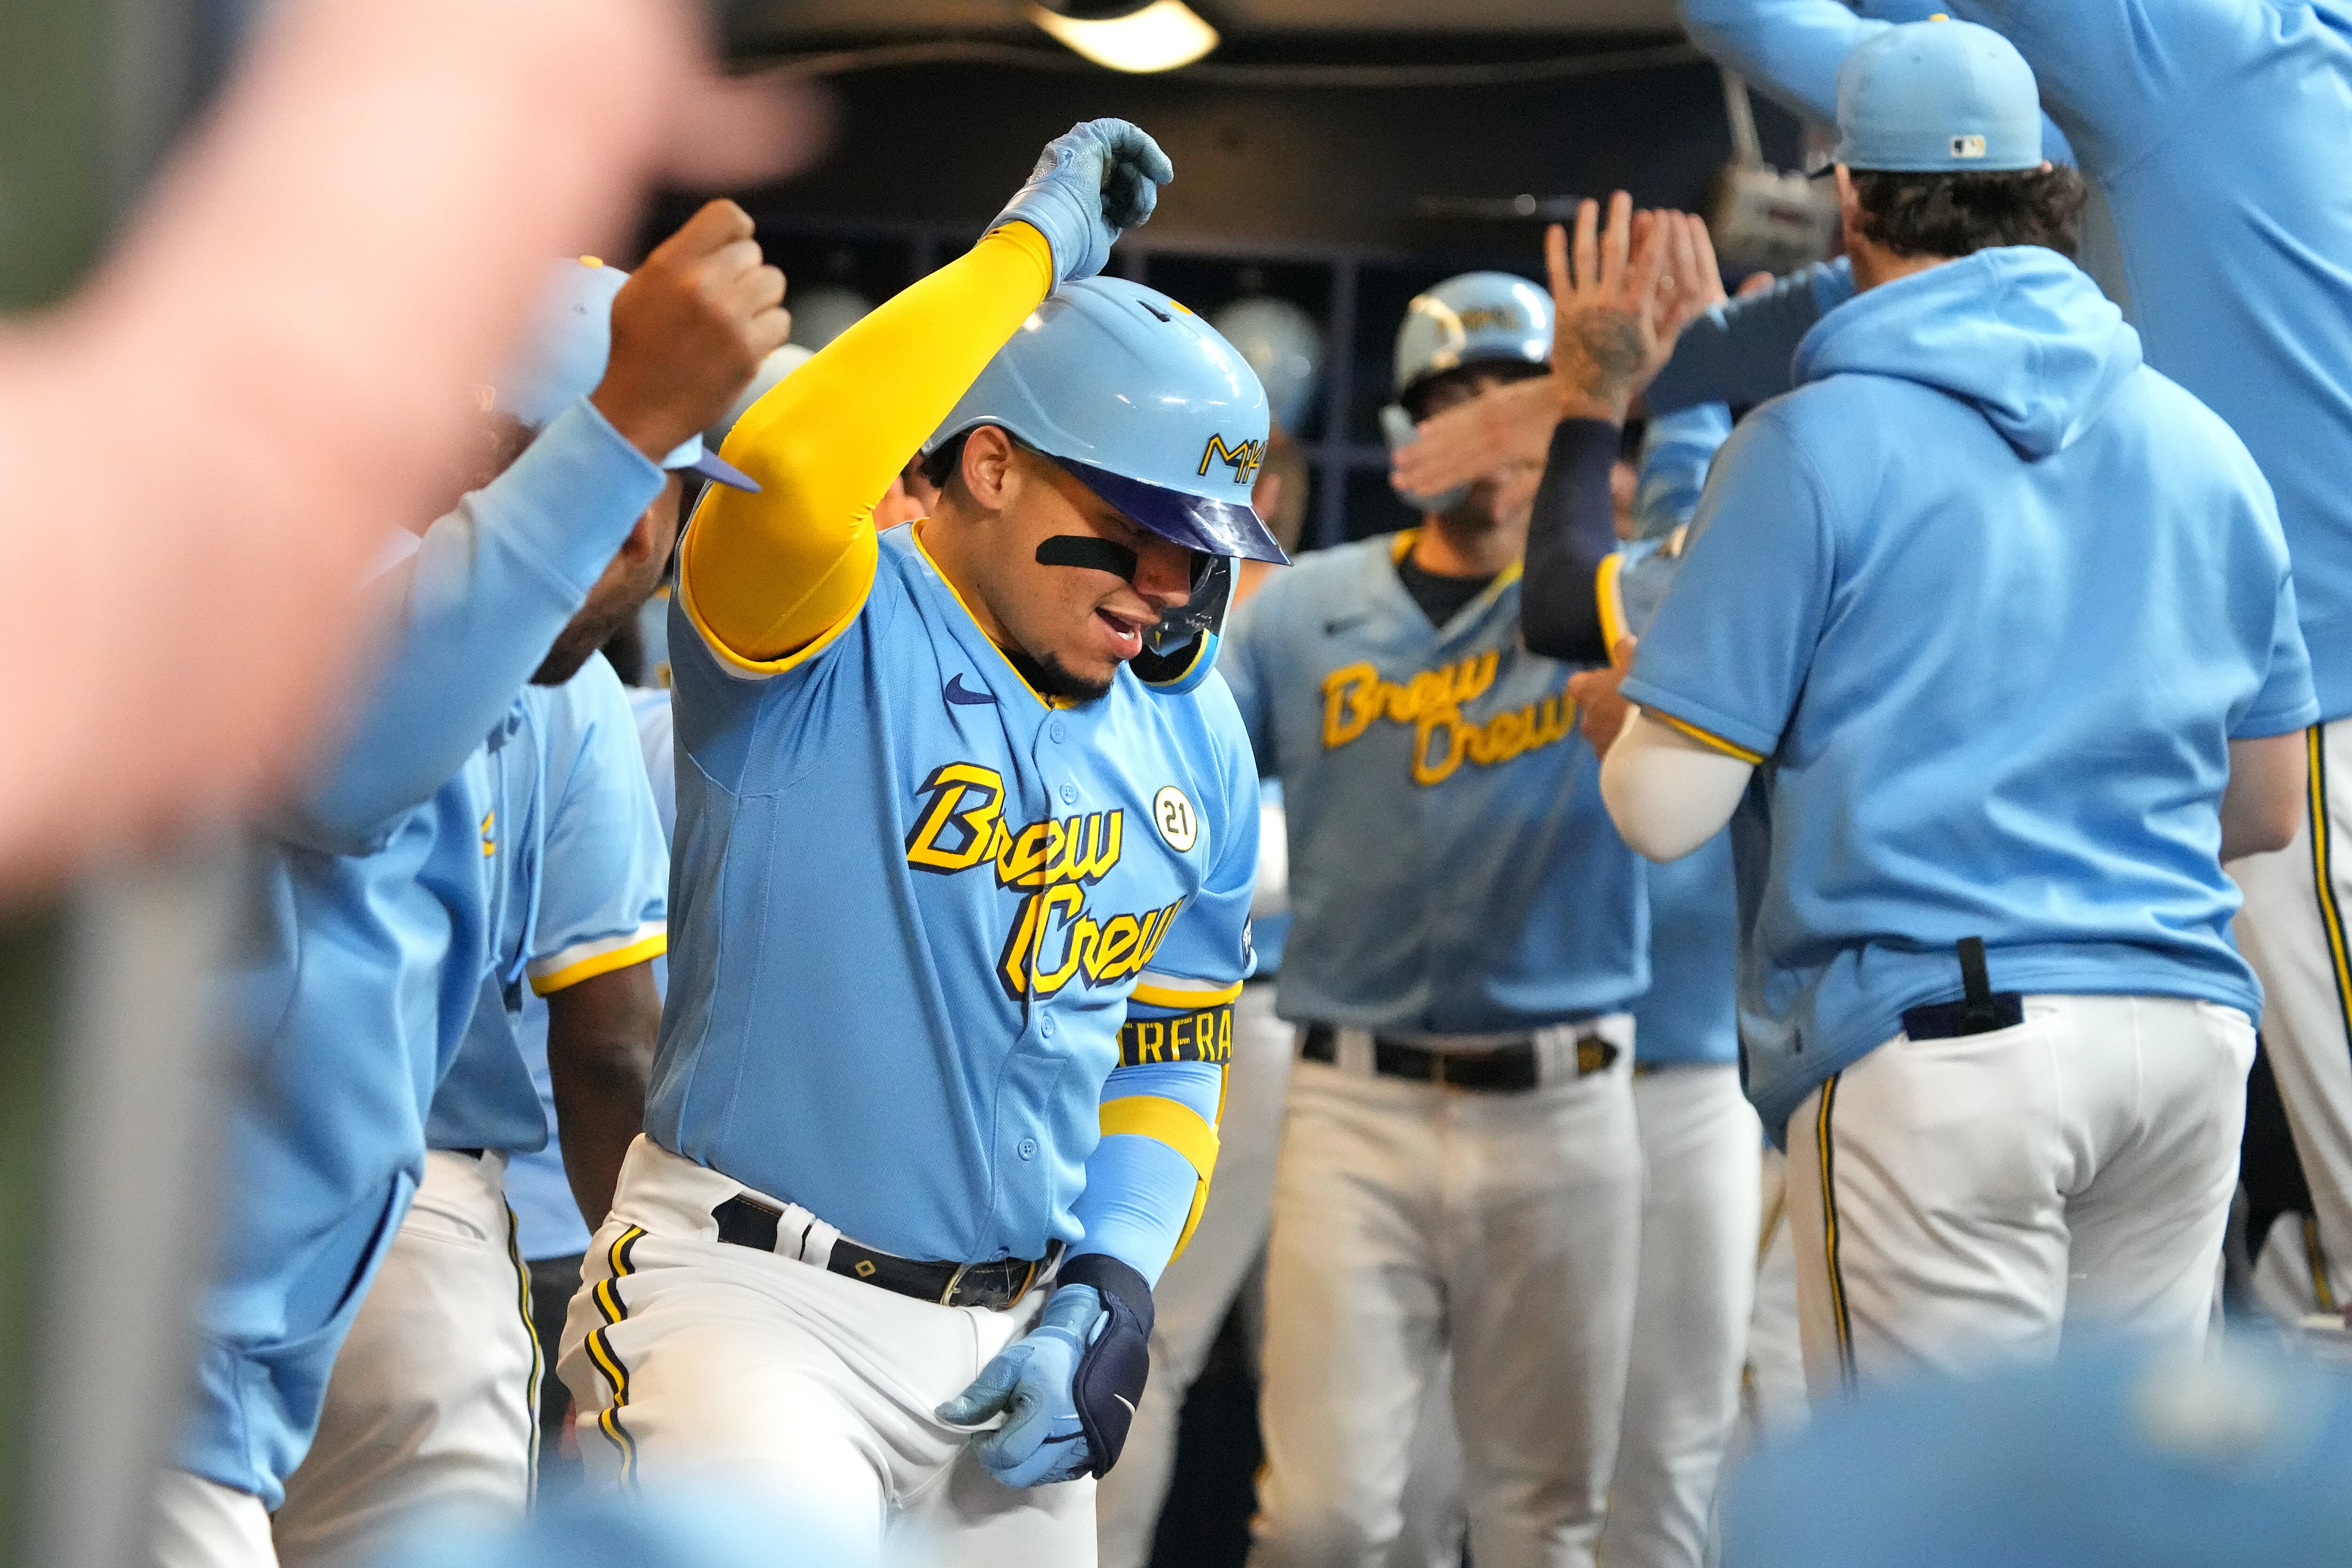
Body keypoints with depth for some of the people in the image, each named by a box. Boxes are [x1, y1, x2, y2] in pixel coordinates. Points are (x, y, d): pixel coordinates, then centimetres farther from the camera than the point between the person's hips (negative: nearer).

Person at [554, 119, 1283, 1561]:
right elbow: (789, 474, -34)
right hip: (753, 1295, -7)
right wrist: (1035, 248, -21)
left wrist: (1113, 1287, 0)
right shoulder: (829, 629, -10)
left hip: (1014, 1342, 7)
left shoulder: (1190, 737, 10)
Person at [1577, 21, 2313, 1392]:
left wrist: (1624, 717, 16)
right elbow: (2266, 806, 19)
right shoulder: (2202, 446, 12)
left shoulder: (1814, 448, -4)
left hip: (1935, 1037, -5)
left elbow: (1666, 810, -6)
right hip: (2184, 1028, 5)